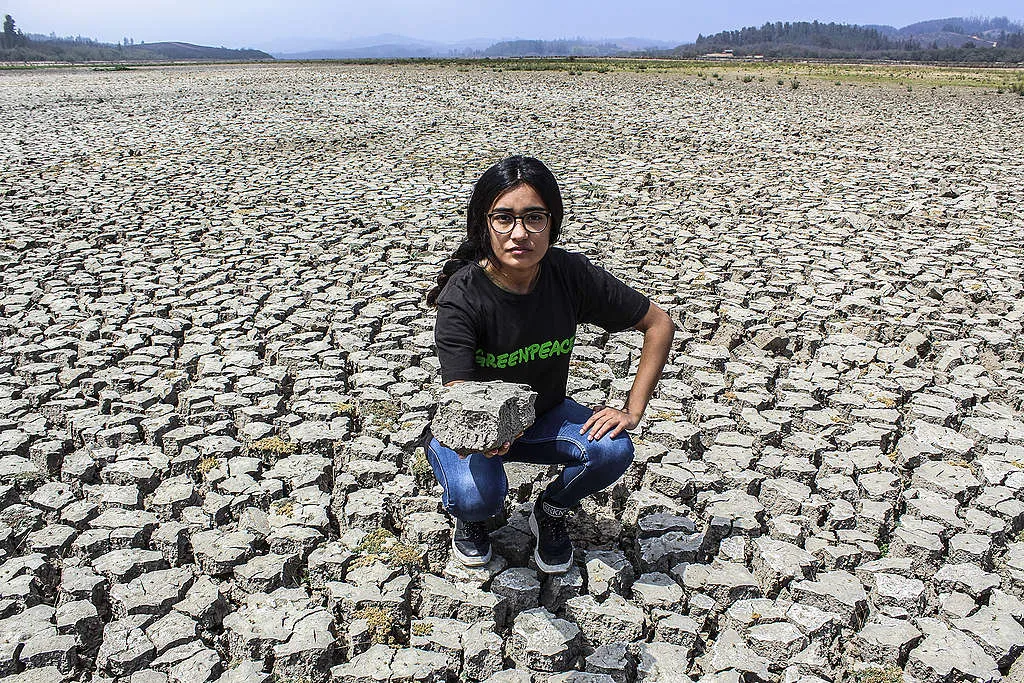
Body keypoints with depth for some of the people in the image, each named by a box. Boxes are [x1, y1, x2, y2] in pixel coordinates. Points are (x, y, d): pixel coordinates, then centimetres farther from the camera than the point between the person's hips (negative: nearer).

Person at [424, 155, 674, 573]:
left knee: (613, 450, -25)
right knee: (478, 496, -33)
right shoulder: (461, 295, -27)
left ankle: (550, 512, 7)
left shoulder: (571, 275, -19)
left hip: (543, 416, 3)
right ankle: (468, 517, 7)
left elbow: (659, 325, -9)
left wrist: (633, 410, -16)